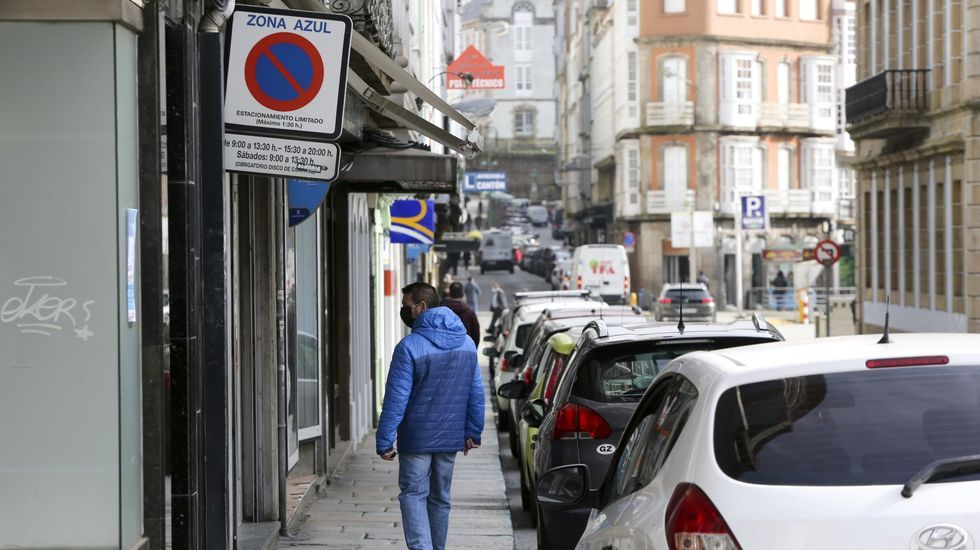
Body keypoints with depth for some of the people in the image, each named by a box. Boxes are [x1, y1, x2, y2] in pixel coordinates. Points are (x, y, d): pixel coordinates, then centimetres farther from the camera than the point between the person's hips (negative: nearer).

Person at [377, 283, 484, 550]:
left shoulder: (410, 346, -15)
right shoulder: (466, 343, 6)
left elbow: (396, 398, -16)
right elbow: (476, 394, 9)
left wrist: (384, 441, -12)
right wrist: (472, 432, 16)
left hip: (417, 438, -6)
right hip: (450, 438, 6)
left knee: (413, 495, 1)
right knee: (440, 497, 16)